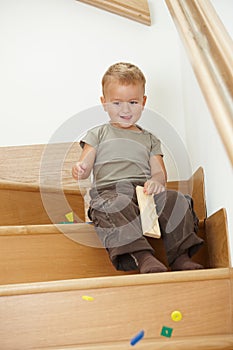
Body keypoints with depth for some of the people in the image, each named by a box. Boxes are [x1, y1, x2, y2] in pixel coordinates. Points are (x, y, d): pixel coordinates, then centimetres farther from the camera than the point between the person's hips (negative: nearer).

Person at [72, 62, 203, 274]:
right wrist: (79, 170, -16)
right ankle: (143, 258, -48)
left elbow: (159, 172, 15)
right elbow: (85, 166, 11)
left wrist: (156, 181, -11)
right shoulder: (98, 134, 22)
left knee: (176, 201, -27)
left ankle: (181, 257, -28)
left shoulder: (150, 140, 28)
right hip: (109, 191, -2)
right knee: (116, 207, -38)